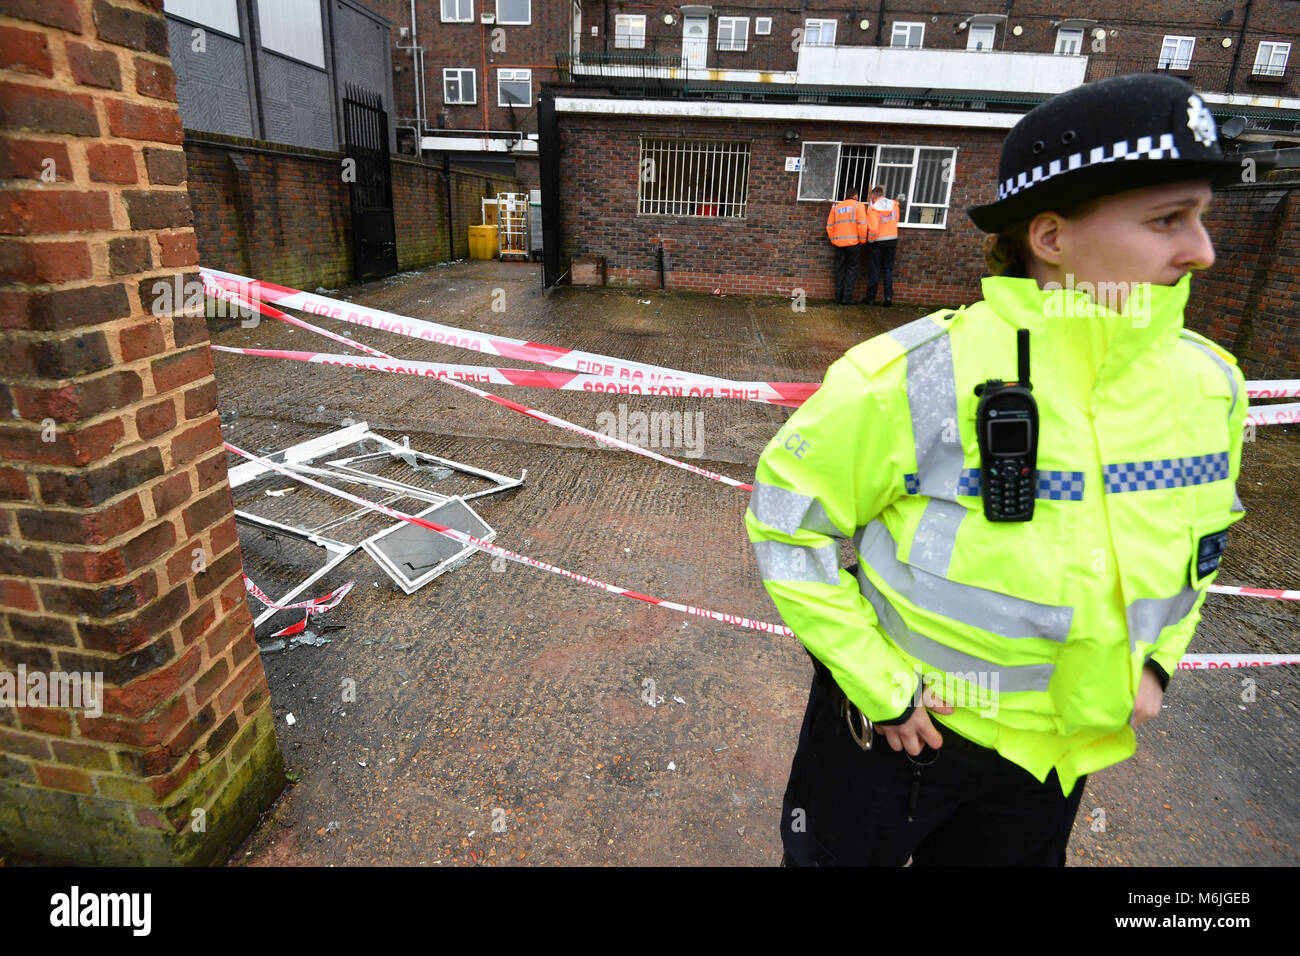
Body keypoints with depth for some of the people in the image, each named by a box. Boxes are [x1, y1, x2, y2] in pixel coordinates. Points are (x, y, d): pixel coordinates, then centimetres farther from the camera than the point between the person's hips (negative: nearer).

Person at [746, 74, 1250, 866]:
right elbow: (788, 517, -19)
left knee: (1017, 855, 30)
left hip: (1061, 743, 5)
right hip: (898, 724, -4)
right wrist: (875, 683, -17)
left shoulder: (1208, 385, -9)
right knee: (839, 853, 22)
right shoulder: (913, 379, -28)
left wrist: (1156, 659, 3)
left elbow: (1197, 535, 11)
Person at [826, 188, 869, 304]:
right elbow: (862, 224, -10)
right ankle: (847, 298, -3)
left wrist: (833, 240, 17)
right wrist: (862, 240, -1)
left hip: (839, 243, 4)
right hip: (853, 242, -4)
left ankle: (838, 297, 11)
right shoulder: (858, 205, -1)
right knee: (851, 270, 2)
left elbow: (829, 226, 11)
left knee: (840, 270, 11)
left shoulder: (836, 207, 13)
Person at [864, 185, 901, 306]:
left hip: (878, 242, -4)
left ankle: (871, 298, 9)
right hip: (892, 240, 4)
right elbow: (896, 221, 13)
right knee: (888, 270, 11)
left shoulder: (873, 209, -15)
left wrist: (870, 241, -6)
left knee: (874, 271, 4)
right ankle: (889, 296, 2)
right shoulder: (894, 204, 1)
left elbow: (873, 229, -21)